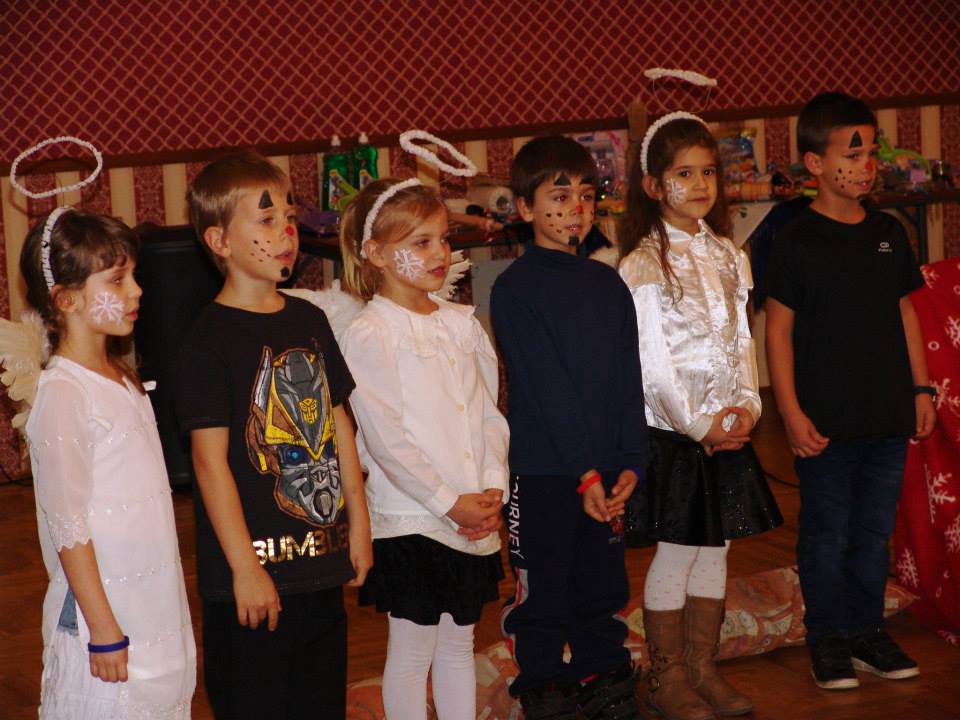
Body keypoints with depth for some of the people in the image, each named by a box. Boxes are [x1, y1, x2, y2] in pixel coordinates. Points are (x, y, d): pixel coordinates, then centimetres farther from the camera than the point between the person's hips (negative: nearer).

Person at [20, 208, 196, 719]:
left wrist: (176, 614, 17)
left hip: (158, 613, 8)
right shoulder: (63, 394, -16)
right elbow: (68, 528, -17)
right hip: (106, 614, -8)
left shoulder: (122, 379, 10)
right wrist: (104, 630, -17)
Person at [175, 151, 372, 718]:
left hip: (323, 560, 7)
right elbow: (210, 459, -15)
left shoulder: (309, 321, 9)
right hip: (256, 569, -7)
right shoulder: (212, 339, -12)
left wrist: (358, 522, 13)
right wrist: (244, 567, -16)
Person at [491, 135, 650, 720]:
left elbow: (629, 381, 6)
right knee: (543, 596, 4)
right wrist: (583, 471, -18)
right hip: (542, 472, -5)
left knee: (604, 590, 14)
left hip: (603, 473, 5)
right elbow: (547, 387, -14)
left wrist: (631, 463, -4)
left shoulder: (609, 285, 10)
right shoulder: (517, 288, -8)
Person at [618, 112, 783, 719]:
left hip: (727, 429, 6)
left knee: (715, 549, 11)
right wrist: (698, 424, -13)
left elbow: (743, 340, 11)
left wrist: (747, 407, -3)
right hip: (674, 430, -6)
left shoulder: (727, 256, 9)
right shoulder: (644, 264, -11)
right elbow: (652, 361, -14)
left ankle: (703, 668, 23)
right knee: (676, 554, 1)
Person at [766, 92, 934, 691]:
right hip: (825, 420, -4)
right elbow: (779, 330, -7)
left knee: (875, 531, 13)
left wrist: (921, 388, 11)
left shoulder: (888, 233, 7)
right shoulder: (798, 241, -8)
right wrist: (792, 413, -11)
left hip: (888, 416, 5)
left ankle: (868, 630, 26)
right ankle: (828, 640, 17)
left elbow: (905, 313, 15)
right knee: (827, 535, 5)